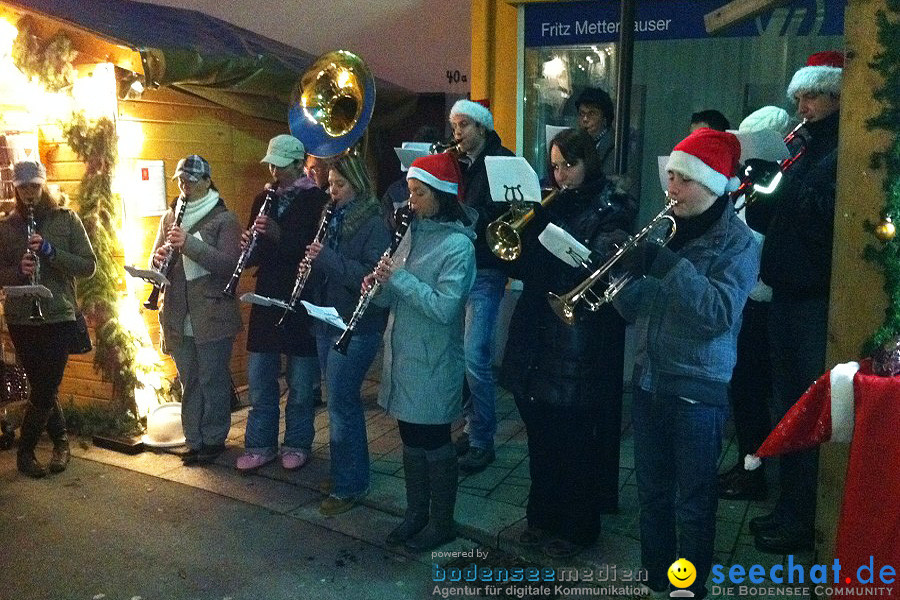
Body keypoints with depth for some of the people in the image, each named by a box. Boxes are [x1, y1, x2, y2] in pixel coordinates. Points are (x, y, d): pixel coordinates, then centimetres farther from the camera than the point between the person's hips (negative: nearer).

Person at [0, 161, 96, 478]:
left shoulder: (67, 219, 0)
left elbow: (88, 266, -5)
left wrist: (51, 251, -18)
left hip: (59, 317, -2)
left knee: (45, 389, -2)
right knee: (43, 388, 10)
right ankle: (61, 440, 27)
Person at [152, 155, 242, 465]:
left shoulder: (224, 219, -6)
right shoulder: (170, 217, 12)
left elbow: (229, 264, -17)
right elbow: (157, 258, 14)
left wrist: (189, 243, -25)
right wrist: (158, 258, -11)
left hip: (213, 315, -5)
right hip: (178, 316, 5)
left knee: (212, 380, 3)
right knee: (188, 381, 13)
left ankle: (214, 440, 17)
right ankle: (194, 440, 24)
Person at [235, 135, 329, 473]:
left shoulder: (316, 200, -6)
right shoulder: (264, 199, 11)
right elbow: (256, 253, 14)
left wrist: (279, 235, -26)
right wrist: (248, 247, -9)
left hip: (303, 300, -5)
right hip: (267, 299, 5)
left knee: (300, 382, 6)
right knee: (259, 380, 10)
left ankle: (297, 444, 22)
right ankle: (260, 445, 22)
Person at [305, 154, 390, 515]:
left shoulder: (374, 225, -12)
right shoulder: (333, 220, 10)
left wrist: (329, 258, -24)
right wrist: (313, 259, -3)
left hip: (357, 326, -8)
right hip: (327, 320, 8)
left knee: (341, 404, -3)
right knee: (341, 401, 17)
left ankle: (349, 486, 10)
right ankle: (346, 471, 32)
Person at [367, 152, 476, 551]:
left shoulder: (458, 244, -16)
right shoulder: (414, 231, 8)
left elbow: (444, 308, -24)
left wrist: (399, 278, -23)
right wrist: (380, 286, -8)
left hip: (433, 361, -7)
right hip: (403, 354, 8)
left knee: (434, 442, 6)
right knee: (410, 437, 17)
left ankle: (442, 523, 23)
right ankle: (416, 514, 33)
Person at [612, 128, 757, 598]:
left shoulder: (736, 243, -9)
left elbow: (722, 311, -23)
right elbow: (632, 307, 6)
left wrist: (668, 266, -28)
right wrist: (625, 271, -14)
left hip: (698, 388, -5)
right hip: (649, 379, 6)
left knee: (693, 501, 7)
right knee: (651, 491, 17)